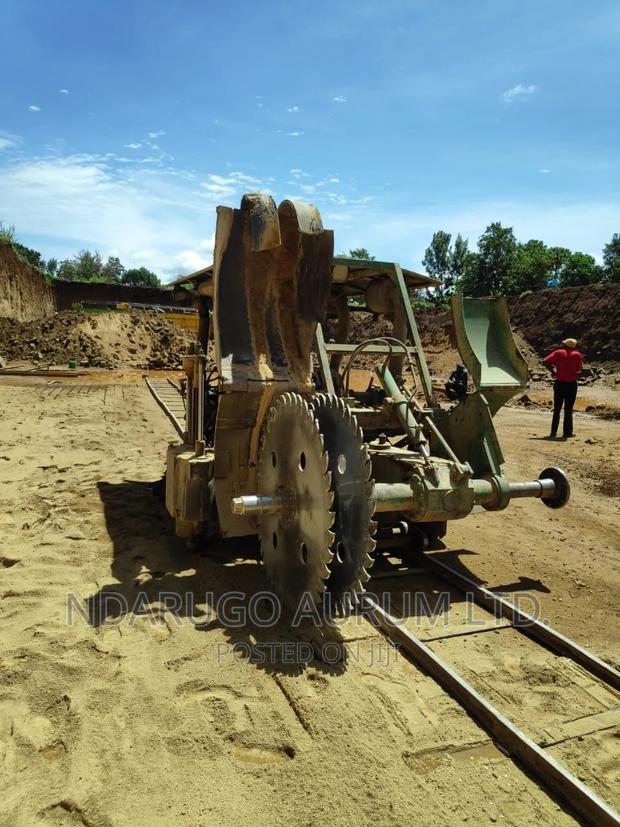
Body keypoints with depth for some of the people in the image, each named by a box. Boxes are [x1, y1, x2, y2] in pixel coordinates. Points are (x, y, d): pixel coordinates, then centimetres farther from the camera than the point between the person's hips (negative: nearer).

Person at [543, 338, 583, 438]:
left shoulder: (558, 353, 1)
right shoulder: (577, 355, -1)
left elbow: (545, 361, -9)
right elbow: (579, 370, -4)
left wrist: (553, 372, -1)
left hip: (559, 384, 1)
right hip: (572, 384, -1)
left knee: (557, 409, 9)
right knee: (568, 410, 7)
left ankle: (553, 432, 7)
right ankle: (567, 432, 9)